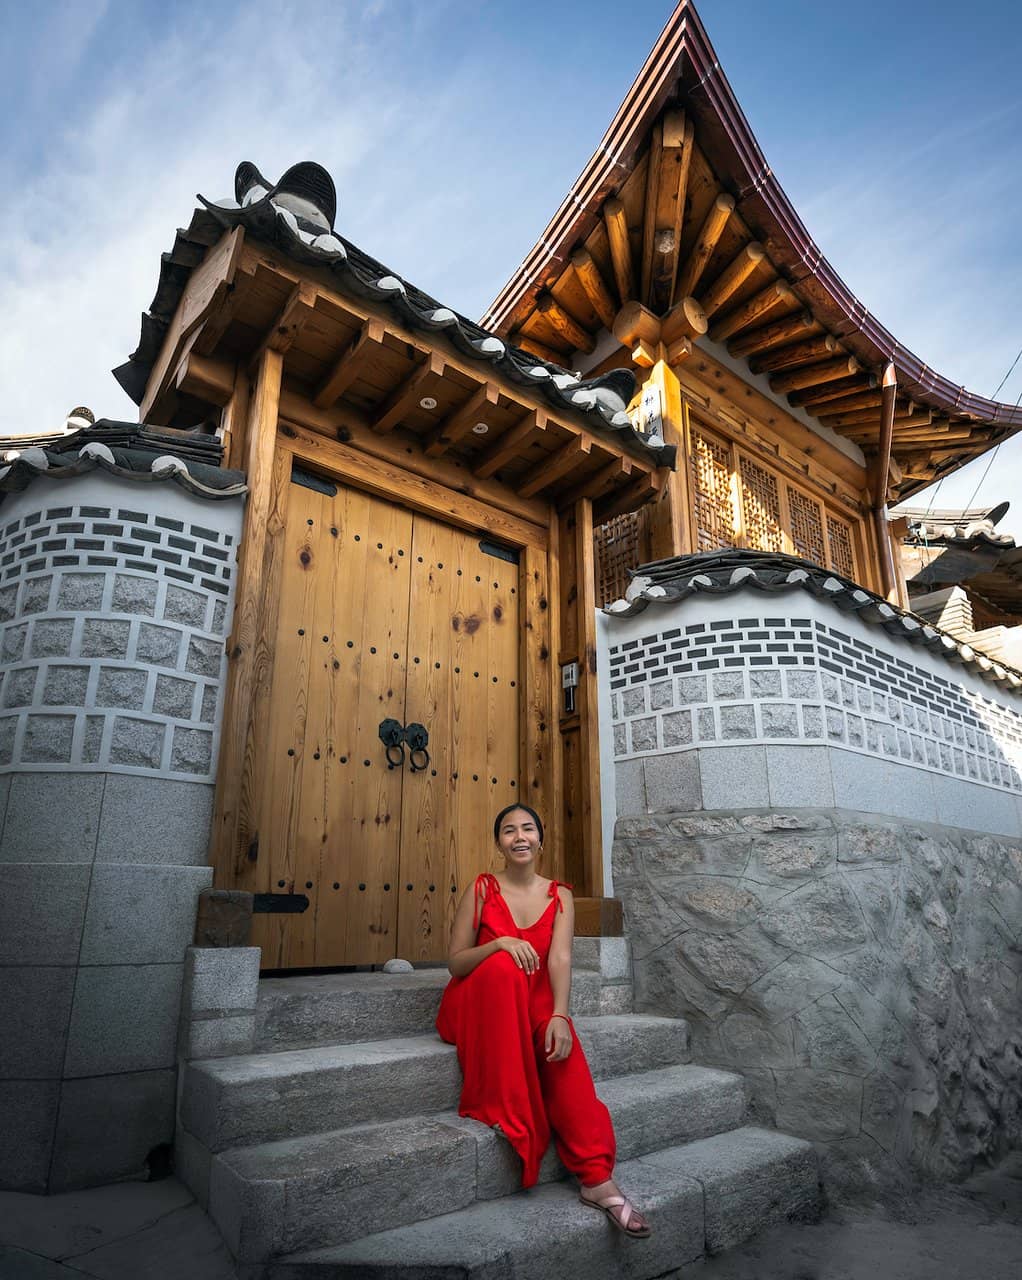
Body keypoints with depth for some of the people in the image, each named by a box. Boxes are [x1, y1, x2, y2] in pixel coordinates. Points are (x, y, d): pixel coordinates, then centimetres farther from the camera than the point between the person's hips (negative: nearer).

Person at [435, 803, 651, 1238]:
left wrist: (559, 1014, -30)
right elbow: (454, 962, -6)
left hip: (533, 1006, 2)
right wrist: (499, 943, -26)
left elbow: (560, 959, -12)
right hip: (475, 1007, -1)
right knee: (504, 967, -35)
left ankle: (597, 1178, -28)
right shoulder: (482, 889, -4)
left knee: (561, 1042, -32)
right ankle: (506, 1110, -29)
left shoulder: (559, 896, 3)